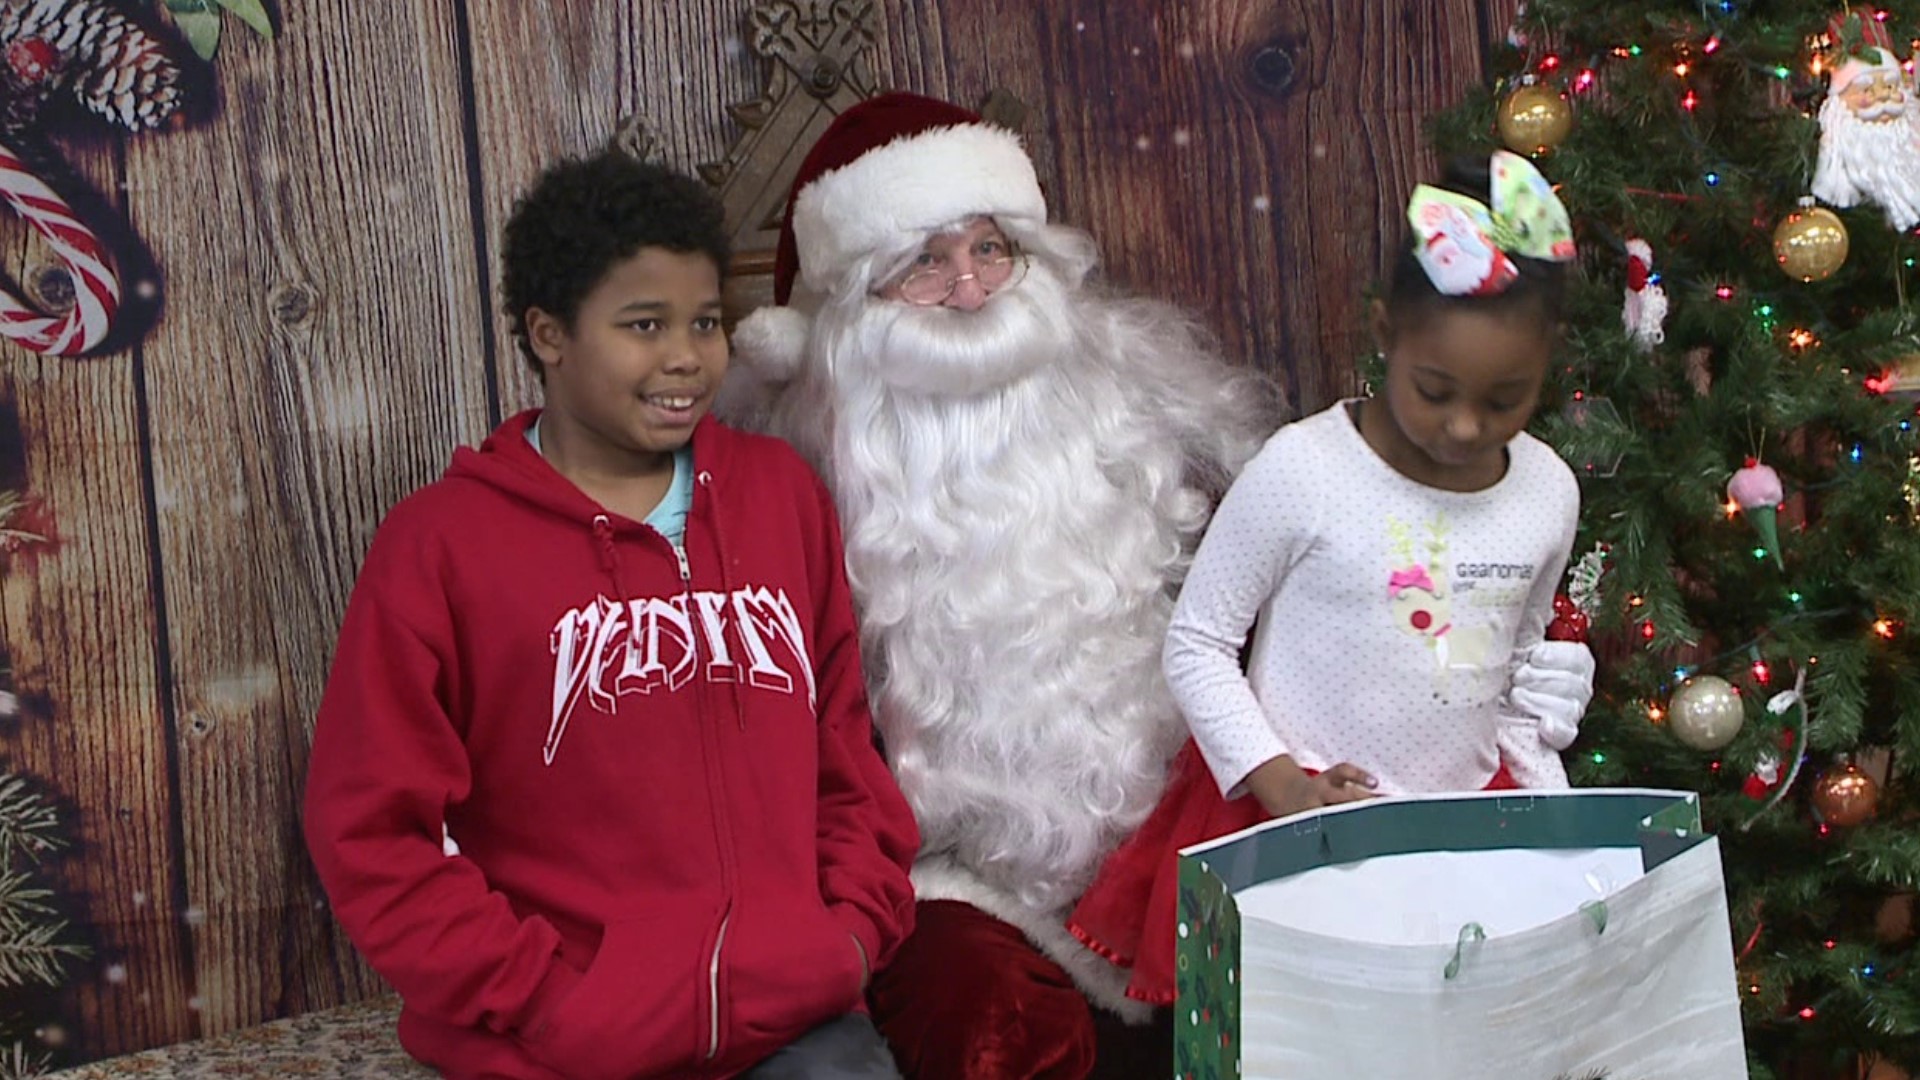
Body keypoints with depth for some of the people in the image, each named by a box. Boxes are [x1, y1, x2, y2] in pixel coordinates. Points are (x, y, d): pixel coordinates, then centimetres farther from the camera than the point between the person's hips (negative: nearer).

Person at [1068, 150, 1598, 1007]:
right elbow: (1196, 643, -7)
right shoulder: (1301, 470, -13)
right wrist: (1276, 779, -16)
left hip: (1471, 817, 4)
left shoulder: (1549, 494, 3)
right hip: (1297, 817, -4)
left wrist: (1530, 776, 8)